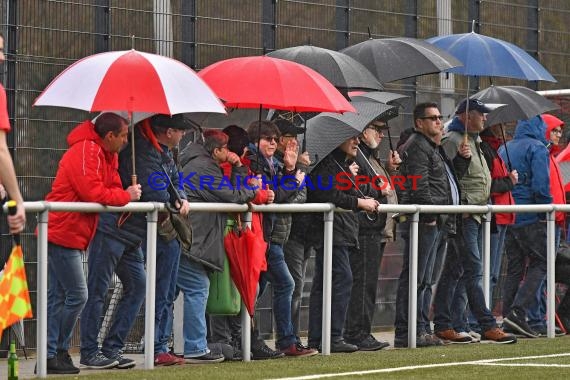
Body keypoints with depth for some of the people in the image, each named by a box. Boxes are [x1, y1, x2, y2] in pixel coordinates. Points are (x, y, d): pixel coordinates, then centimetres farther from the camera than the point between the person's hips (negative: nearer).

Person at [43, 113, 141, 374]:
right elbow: (94, 194, -23)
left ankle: (52, 355, 11)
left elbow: (111, 188, 14)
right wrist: (126, 196, -12)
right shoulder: (85, 152, -17)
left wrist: (127, 195, -6)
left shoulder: (105, 155, 16)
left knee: (58, 297, 9)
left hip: (68, 235, 11)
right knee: (77, 295, -9)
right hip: (63, 233, -11)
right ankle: (56, 352, -4)